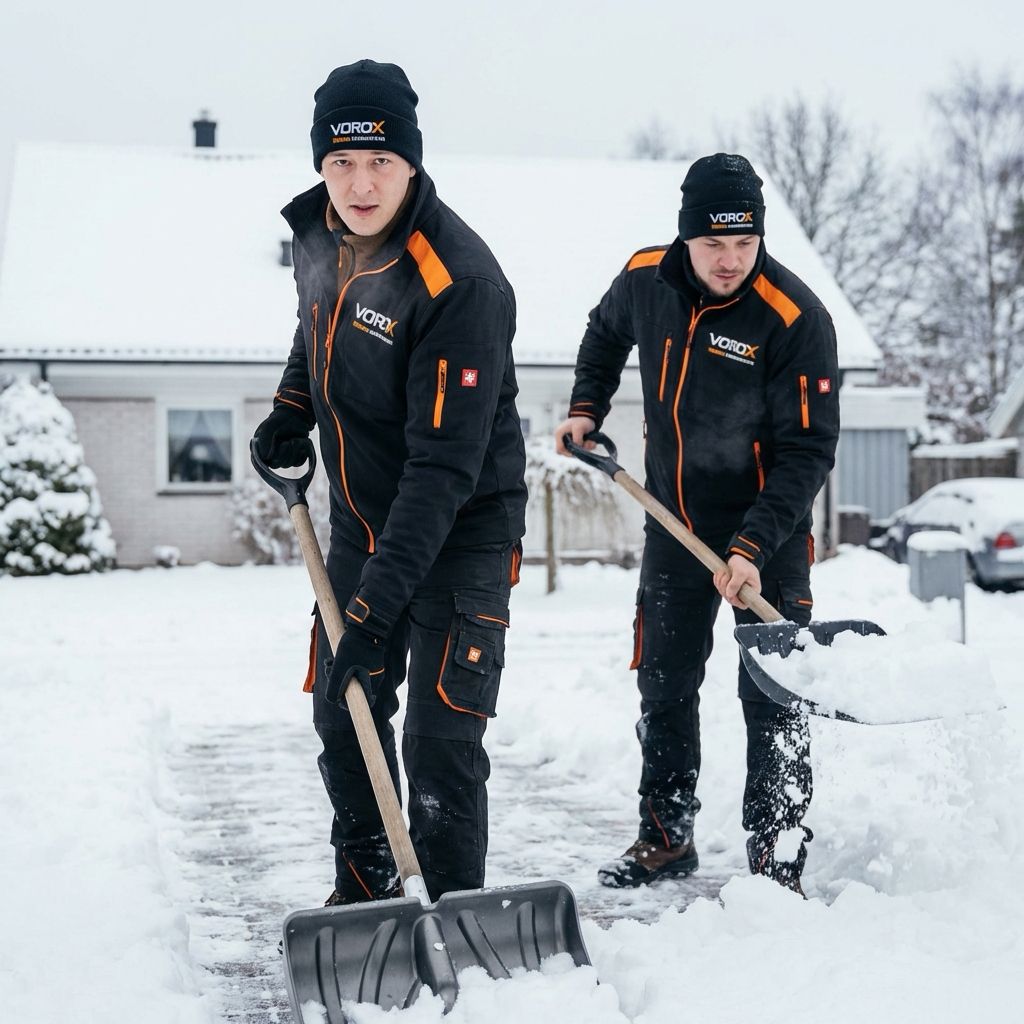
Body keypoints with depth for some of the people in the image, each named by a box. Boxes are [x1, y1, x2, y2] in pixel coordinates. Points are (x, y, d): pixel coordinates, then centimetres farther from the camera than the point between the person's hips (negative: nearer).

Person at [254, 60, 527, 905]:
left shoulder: (459, 281, -29)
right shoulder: (316, 230, -4)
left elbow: (444, 465, -32)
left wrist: (380, 600, -35)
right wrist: (291, 409, 11)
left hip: (460, 533, -7)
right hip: (359, 521, 7)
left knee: (440, 742, -12)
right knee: (343, 717, 15)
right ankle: (364, 889, 34)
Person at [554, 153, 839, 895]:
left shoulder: (796, 317, -23)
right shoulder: (645, 280, -8)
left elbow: (809, 450, -22)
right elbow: (606, 335, 17)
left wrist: (754, 546, -29)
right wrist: (586, 410, 5)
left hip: (767, 533, -5)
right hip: (673, 522, 5)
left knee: (770, 696, -4)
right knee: (664, 687, 14)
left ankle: (778, 854, 9)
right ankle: (666, 838, 29)